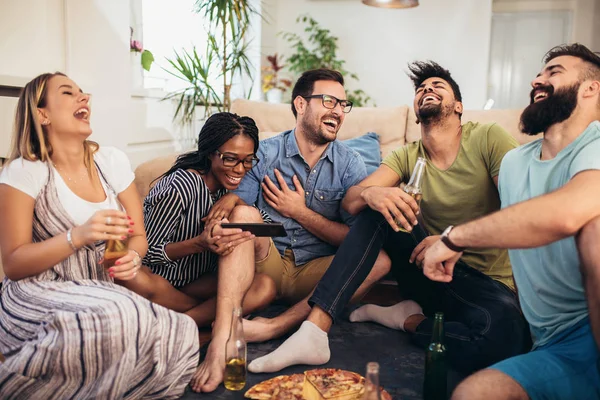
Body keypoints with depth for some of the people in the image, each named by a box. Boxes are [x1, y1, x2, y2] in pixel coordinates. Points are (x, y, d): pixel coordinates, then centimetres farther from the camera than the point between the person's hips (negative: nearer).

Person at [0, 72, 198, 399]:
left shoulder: (111, 160, 5)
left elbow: (138, 236, 8)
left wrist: (133, 258, -16)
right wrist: (78, 236, -26)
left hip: (103, 291, 5)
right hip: (39, 295, -5)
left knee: (182, 335, -23)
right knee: (123, 317, -37)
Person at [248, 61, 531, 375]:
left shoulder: (487, 138, -5)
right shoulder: (407, 157, 6)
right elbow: (349, 202, -7)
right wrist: (370, 194, -31)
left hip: (486, 282, -3)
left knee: (503, 333, -37)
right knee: (375, 210, -20)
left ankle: (408, 320, -8)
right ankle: (315, 329, -26)